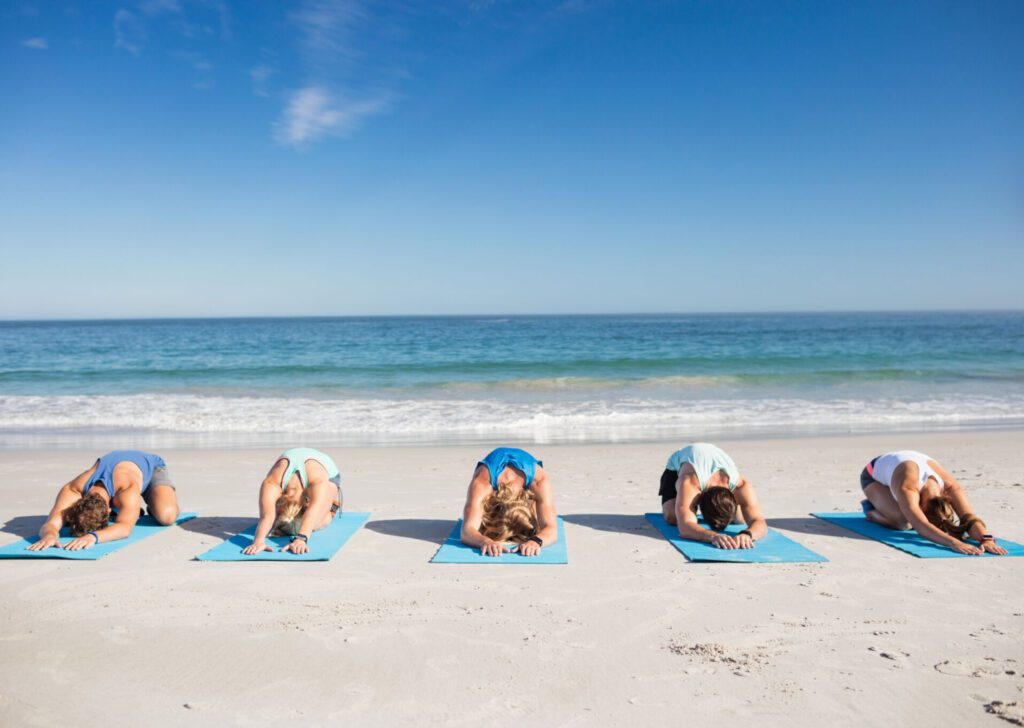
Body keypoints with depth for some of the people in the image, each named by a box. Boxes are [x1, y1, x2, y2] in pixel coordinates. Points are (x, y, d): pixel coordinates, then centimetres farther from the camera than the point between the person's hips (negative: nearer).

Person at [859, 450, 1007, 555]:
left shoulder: (950, 486, -36)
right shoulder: (907, 489, -50)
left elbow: (968, 517, -44)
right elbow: (921, 526, -64)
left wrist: (986, 539, -63)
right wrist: (954, 542, -78)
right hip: (874, 475, -6)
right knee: (903, 522, -31)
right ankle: (871, 510, 3)